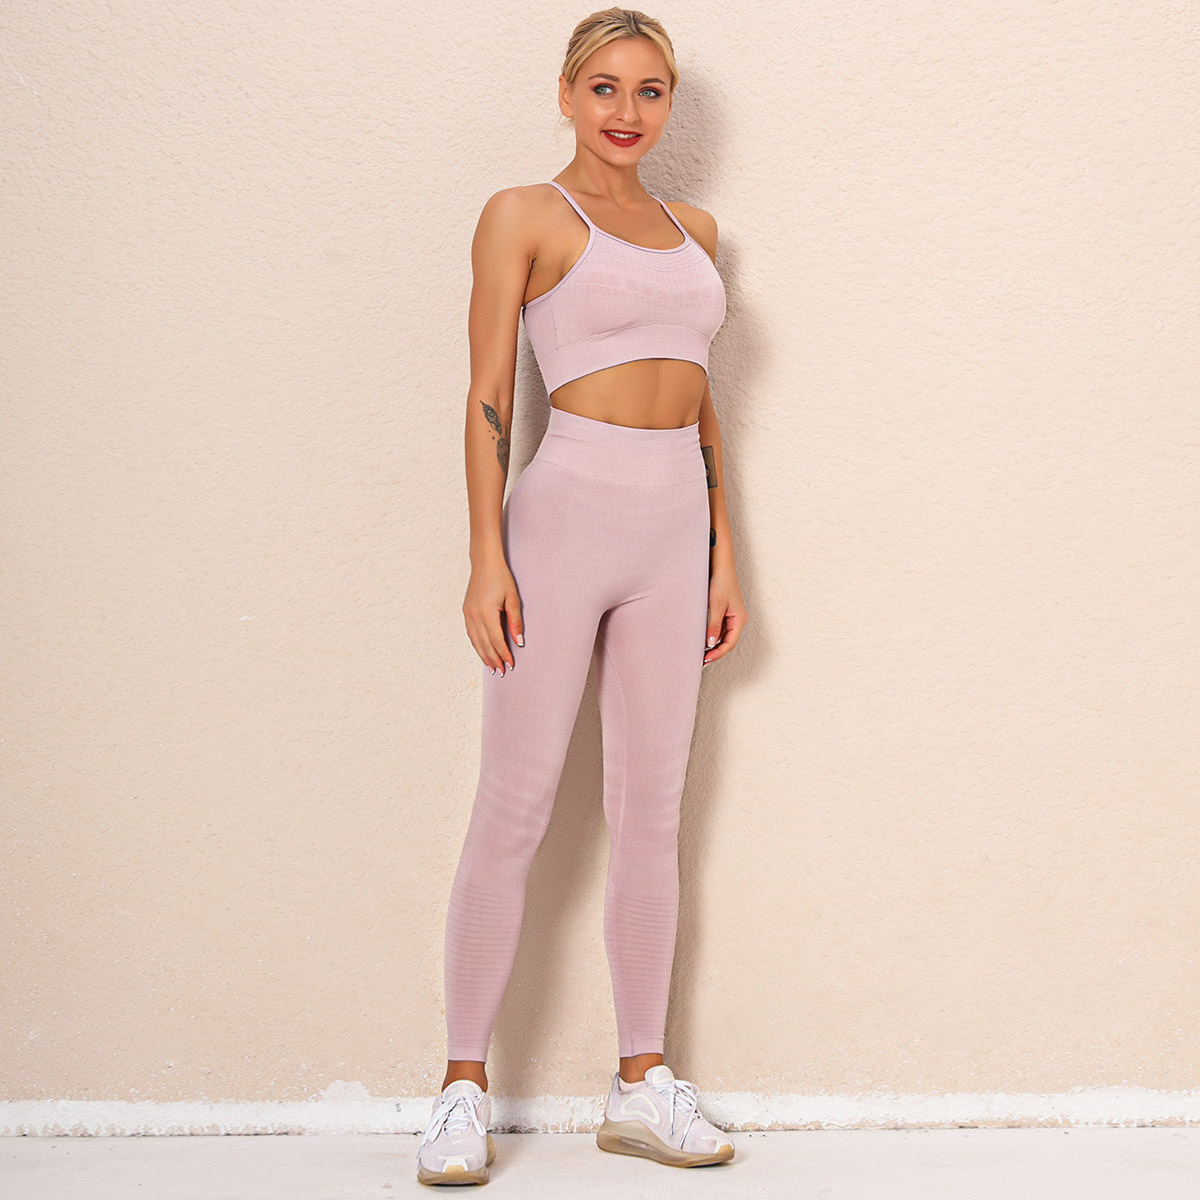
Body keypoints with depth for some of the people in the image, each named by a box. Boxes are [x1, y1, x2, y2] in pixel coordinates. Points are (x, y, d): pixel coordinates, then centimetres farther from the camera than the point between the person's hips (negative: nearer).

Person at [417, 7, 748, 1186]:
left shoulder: (691, 229, 16)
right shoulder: (524, 216, 0)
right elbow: (488, 395, -5)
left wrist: (723, 552, 12)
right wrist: (486, 556, -13)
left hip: (671, 533, 6)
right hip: (565, 513, -5)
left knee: (652, 811, 7)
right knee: (514, 811, -3)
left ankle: (641, 1085, 16)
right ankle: (463, 1087, 8)